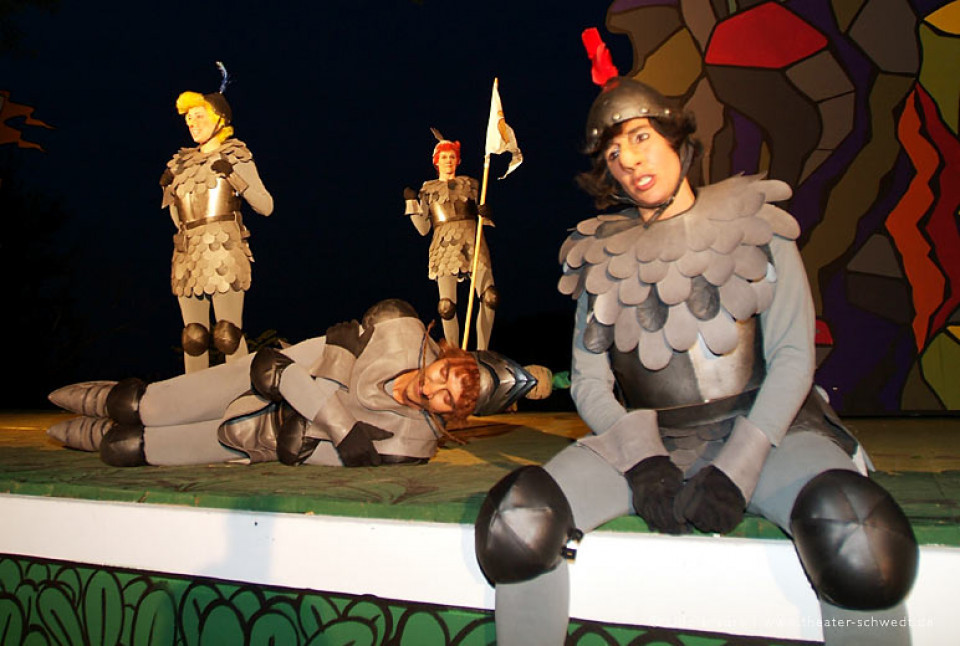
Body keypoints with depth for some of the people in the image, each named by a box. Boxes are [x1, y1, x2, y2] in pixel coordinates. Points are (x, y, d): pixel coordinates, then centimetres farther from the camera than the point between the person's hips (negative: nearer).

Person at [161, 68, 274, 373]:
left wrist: (234, 176, -12)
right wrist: (168, 188, 10)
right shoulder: (182, 163, 21)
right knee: (193, 335, 2)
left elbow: (266, 206, -3)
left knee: (228, 333, -13)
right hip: (188, 254, 5)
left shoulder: (236, 156, 6)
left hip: (224, 250, -5)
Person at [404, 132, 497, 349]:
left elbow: (481, 215, 17)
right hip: (444, 244, -1)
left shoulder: (468, 183, 19)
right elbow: (423, 229, 11)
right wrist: (411, 202, 3)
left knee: (489, 297, -15)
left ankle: (482, 352, -5)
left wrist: (485, 212, -5)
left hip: (472, 239, 1)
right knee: (446, 306, -12)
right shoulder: (427, 189, 17)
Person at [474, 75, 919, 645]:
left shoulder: (752, 223, 7)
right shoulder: (603, 255, 11)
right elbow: (588, 381, 7)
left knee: (858, 534, -35)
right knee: (515, 519, -27)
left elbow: (793, 356, -1)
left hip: (760, 427, -1)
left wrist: (736, 468, -15)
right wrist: (642, 462, -13)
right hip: (646, 438, 2)